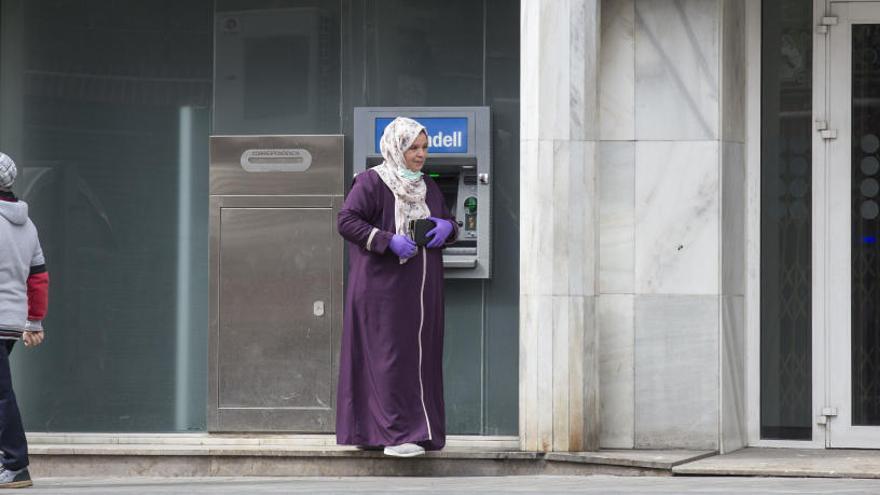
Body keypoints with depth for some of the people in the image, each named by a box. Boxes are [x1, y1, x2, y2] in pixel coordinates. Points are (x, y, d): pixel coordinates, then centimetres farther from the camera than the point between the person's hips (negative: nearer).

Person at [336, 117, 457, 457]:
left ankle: (420, 430, 13)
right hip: (384, 286, -7)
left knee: (421, 357, 7)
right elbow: (346, 221, -13)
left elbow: (447, 220, 26)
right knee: (389, 356, -9)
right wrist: (389, 241, -22)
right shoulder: (372, 183, -6)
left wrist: (447, 227, 0)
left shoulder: (427, 187, 16)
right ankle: (395, 434, -10)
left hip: (421, 291, 7)